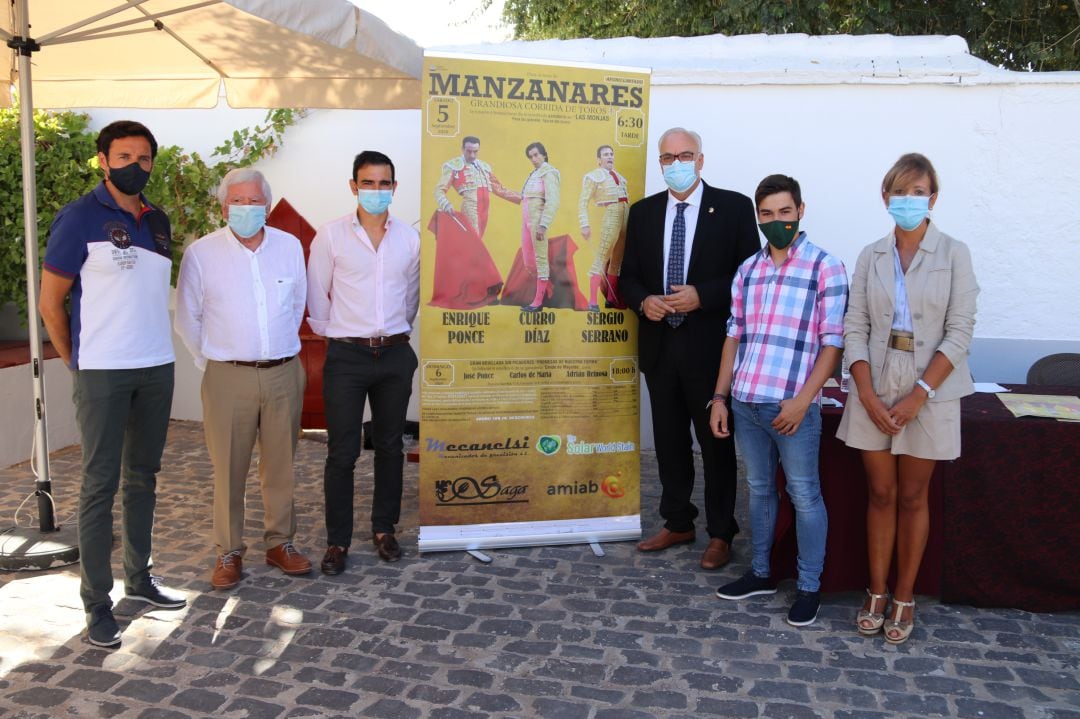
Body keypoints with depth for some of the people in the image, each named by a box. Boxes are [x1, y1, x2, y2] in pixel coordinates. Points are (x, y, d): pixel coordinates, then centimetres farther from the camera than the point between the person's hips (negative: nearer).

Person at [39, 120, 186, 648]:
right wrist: (77, 364, -1)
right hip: (103, 372, -5)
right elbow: (50, 301, -3)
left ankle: (139, 578, 26)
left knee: (143, 478, 13)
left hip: (157, 368, 5)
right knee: (100, 485, -1)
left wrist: (154, 347, 10)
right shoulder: (80, 218, -5)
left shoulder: (158, 222, 11)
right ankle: (97, 604, 8)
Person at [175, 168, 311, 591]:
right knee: (228, 469, 3)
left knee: (281, 465, 10)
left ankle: (279, 543, 24)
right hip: (228, 377, -2)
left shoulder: (290, 246, 5)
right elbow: (187, 319, 5)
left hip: (284, 374, 3)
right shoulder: (201, 253, -3)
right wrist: (211, 362, 7)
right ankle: (229, 552, 16)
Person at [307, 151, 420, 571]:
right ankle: (337, 541, 12)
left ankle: (384, 529, 26)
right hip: (346, 355, -3)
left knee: (390, 446, 11)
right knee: (342, 453, 0)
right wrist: (330, 333, 8)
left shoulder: (409, 238, 4)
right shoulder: (331, 235, -4)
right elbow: (317, 296, 4)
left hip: (395, 355, 3)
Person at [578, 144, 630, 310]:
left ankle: (612, 298, 16)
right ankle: (593, 301, -14)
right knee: (602, 257, -11)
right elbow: (583, 202, -6)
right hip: (611, 215, -7)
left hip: (626, 215, 7)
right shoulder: (593, 175, 1)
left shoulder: (619, 176, 22)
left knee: (617, 260, 10)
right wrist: (585, 225, -17)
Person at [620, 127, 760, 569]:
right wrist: (643, 300, -10)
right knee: (669, 441, 14)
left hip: (710, 346, -4)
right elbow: (629, 276, 11)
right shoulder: (643, 212, 9)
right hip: (659, 345, 4)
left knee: (716, 442, 7)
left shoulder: (733, 207, -3)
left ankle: (721, 534, 21)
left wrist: (702, 296, -18)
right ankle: (678, 524, 30)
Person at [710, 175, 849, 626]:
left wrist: (802, 400, -16)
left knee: (804, 496, 5)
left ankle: (809, 587, 19)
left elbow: (833, 343, -8)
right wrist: (720, 396, 8)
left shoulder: (826, 268, -5)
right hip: (745, 402, 5)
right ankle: (761, 573, 31)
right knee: (759, 489, 16)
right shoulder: (747, 270, 10)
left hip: (793, 405, -5)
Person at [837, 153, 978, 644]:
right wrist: (868, 395, -10)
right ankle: (876, 593, 21)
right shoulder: (871, 256, 5)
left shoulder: (953, 254, -2)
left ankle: (904, 598, 20)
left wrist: (919, 394, -15)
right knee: (880, 494, 9)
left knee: (913, 497, 8)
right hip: (874, 391, 2)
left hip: (929, 392, -2)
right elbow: (855, 328, 1)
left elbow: (960, 333, -8)